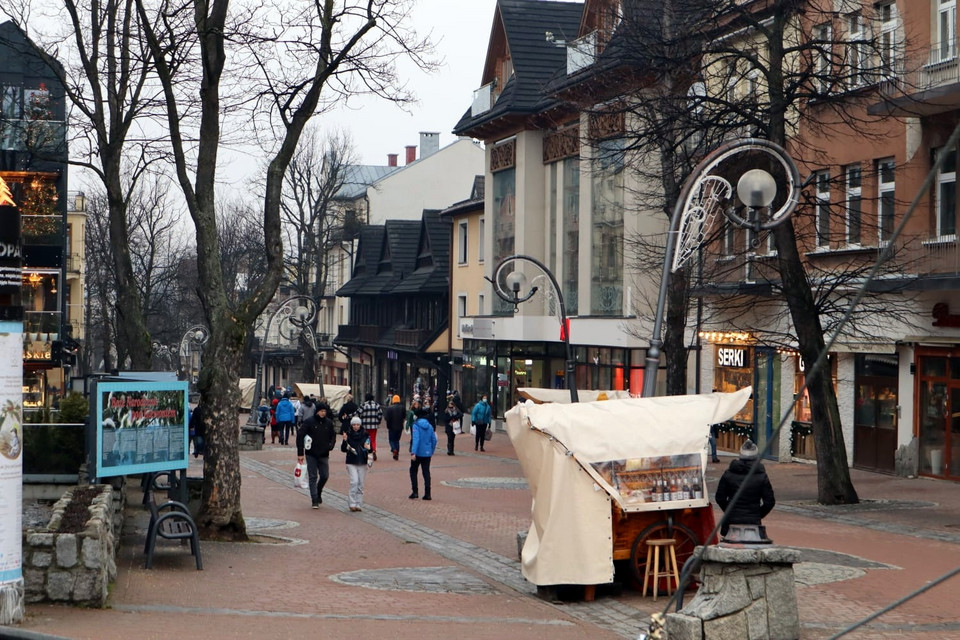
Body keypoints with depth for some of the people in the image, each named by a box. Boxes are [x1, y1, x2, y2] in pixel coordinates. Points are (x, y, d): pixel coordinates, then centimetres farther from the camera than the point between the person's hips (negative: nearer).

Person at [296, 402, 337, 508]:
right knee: (313, 477, -2)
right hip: (311, 455, -3)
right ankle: (315, 500, 1)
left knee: (325, 476, 3)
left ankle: (318, 493, 30)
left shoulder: (329, 422, 3)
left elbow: (333, 436, 16)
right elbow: (300, 436, -9)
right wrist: (300, 453, -12)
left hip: (324, 455, 3)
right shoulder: (309, 422, -8)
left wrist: (330, 446, -5)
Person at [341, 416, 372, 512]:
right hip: (351, 462, -2)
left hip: (362, 463, 2)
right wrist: (345, 441, -20)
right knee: (354, 482, -15)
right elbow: (343, 450, -3)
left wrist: (368, 448, -16)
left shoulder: (365, 435, 3)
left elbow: (370, 450, 7)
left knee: (360, 484, 3)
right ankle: (352, 503, -9)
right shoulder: (348, 435, -1)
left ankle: (359, 504, 10)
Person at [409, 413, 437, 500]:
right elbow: (434, 440, 9)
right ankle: (427, 494, 4)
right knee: (426, 472, 8)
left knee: (413, 470, 13)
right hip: (427, 453, 4)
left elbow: (415, 439, -21)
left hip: (418, 453, -4)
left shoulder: (416, 426, -11)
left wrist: (413, 452, -25)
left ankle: (415, 492, 6)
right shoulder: (430, 426, 6)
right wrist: (432, 452, 20)